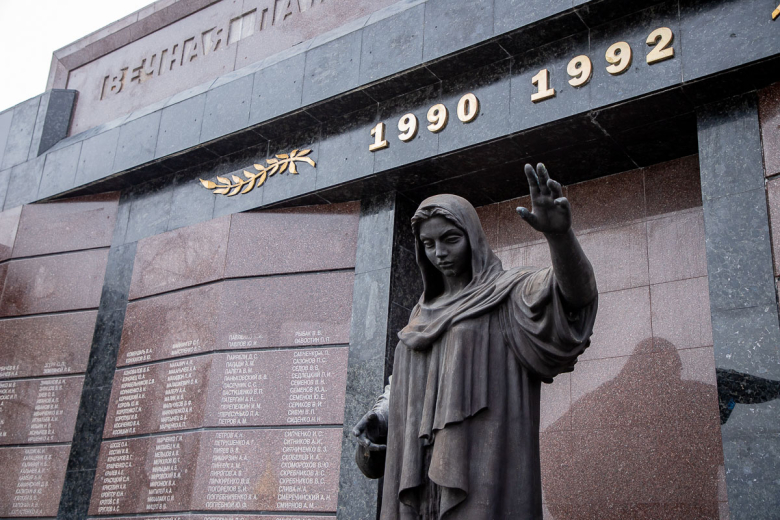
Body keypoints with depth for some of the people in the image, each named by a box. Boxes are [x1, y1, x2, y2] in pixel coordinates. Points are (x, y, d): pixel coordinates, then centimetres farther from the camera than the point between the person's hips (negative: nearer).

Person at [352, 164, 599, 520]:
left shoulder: (509, 294, 3)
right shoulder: (425, 313, 23)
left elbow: (576, 294, -17)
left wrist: (559, 234, -37)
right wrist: (382, 415, 4)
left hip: (483, 464, -6)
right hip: (419, 471, 6)